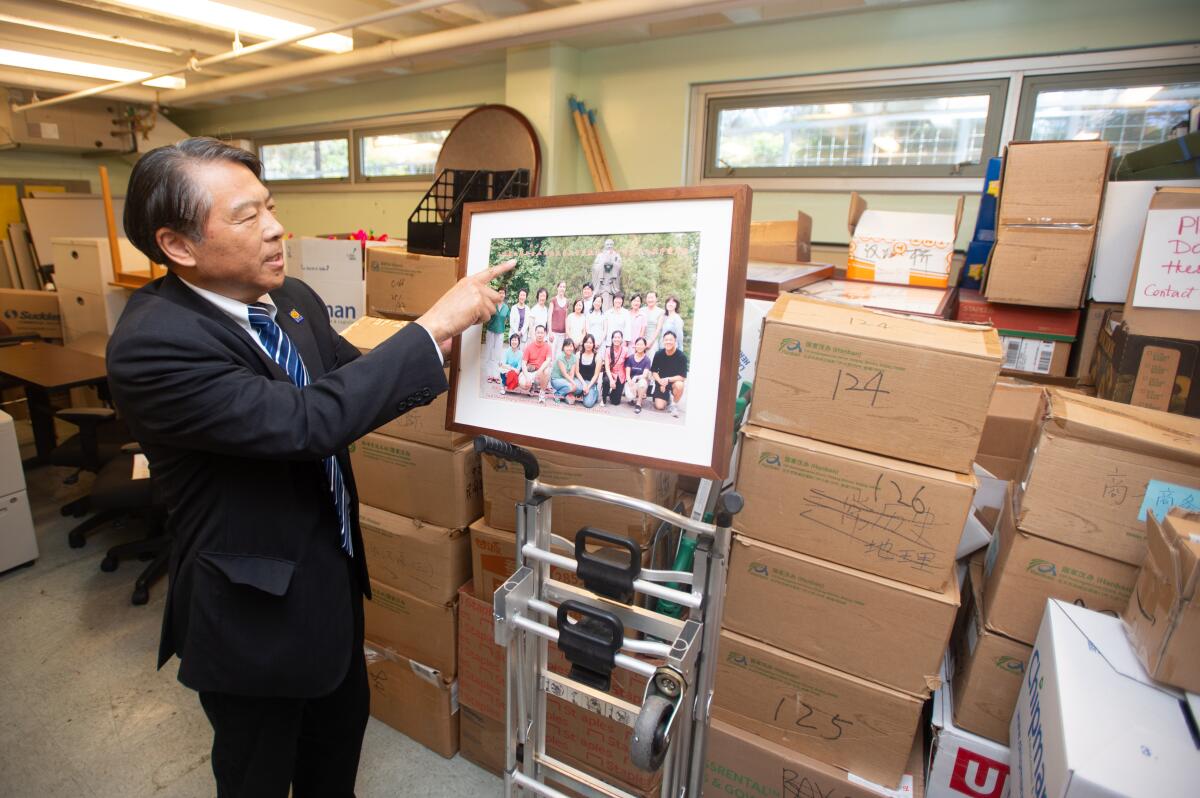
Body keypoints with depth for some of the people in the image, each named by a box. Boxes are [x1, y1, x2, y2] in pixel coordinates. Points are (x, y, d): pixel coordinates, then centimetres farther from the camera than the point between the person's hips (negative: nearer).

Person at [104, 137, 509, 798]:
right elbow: (305, 421, -36)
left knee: (341, 726, 29)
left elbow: (354, 375, 7)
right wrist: (435, 325, -31)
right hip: (254, 608, -7)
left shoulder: (293, 299, -4)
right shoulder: (149, 344, -28)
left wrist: (453, 337, -7)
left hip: (333, 571, 7)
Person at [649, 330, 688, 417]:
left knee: (679, 385, -38)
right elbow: (654, 371, -3)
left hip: (675, 380, -1)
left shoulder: (681, 356, -18)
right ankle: (667, 398, 24)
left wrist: (668, 380, -32)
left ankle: (674, 404, -8)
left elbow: (683, 377, -19)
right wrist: (660, 381, -21)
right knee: (659, 406, -13)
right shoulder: (659, 354, -12)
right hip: (661, 381, 1)